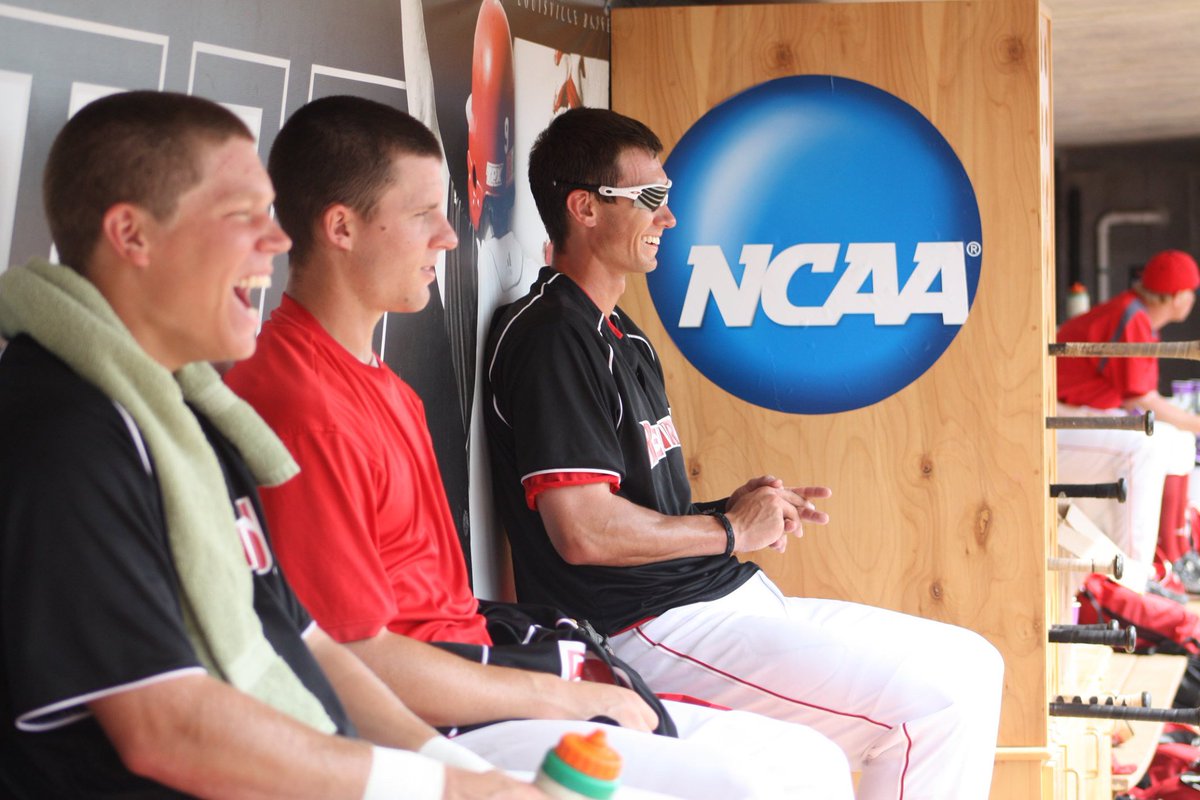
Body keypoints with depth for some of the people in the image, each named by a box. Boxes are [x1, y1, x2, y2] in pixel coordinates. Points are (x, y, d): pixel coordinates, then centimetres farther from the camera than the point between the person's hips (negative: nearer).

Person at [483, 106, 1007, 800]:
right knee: (936, 703, -19)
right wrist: (731, 529, -8)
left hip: (721, 597, 11)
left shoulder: (620, 337, 21)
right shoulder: (551, 338, -12)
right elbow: (584, 531, -22)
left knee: (970, 665, 7)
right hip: (653, 629, -10)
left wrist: (742, 506, 6)